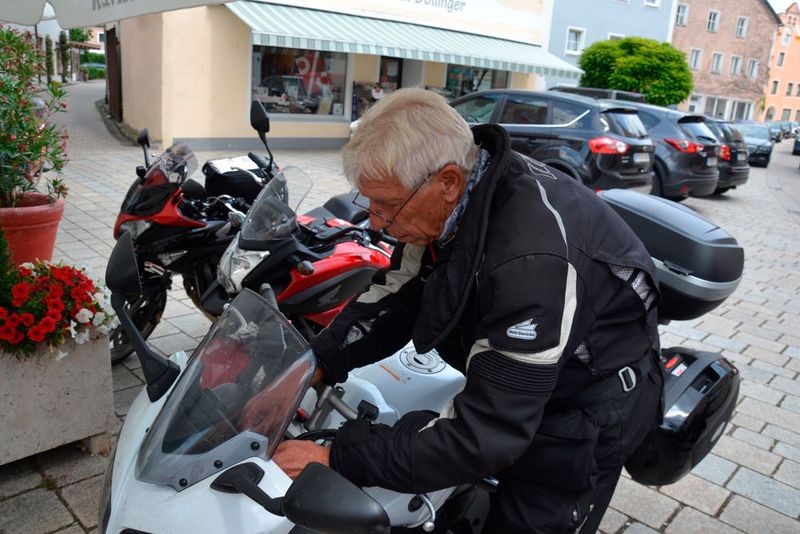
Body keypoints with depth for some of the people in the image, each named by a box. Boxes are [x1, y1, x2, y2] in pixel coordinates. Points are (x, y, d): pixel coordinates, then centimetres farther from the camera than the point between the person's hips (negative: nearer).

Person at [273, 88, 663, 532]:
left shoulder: (531, 256, -39)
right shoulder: (449, 203, -13)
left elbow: (486, 431, -37)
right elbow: (395, 296, -1)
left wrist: (338, 459, -32)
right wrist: (316, 364, -13)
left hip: (584, 408, -7)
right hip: (507, 383, 7)